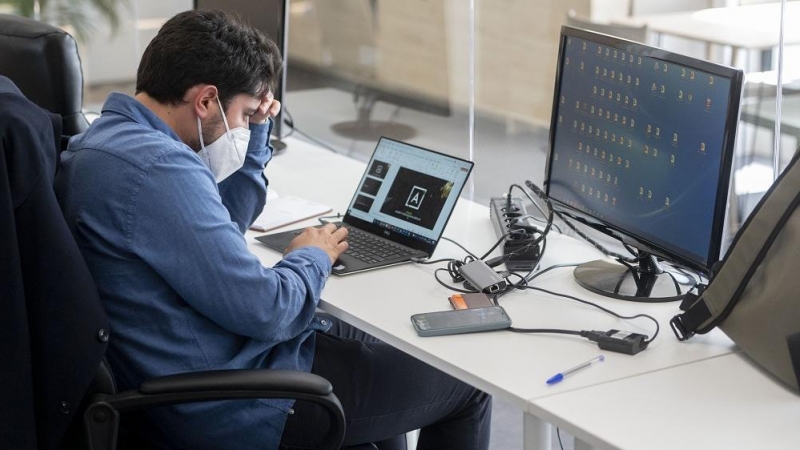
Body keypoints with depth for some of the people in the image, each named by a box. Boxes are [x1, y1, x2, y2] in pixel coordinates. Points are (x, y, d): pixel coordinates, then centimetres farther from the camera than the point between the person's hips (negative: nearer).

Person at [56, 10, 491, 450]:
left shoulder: (108, 135, 6)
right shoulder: (158, 166, -27)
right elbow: (263, 310, -26)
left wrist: (256, 131, 9)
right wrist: (313, 257, -6)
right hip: (231, 403, -10)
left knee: (385, 344, 29)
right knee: (467, 387, 6)